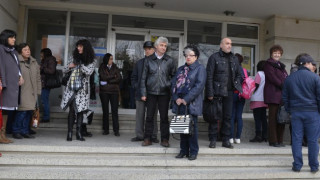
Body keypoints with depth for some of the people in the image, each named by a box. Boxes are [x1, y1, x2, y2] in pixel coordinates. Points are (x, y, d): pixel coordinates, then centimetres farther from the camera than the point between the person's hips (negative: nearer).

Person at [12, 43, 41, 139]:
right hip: (22, 91, -6)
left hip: (32, 92, 6)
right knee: (23, 110, -10)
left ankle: (25, 131, 17)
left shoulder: (34, 62, 15)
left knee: (29, 111, 6)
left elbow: (38, 78, 17)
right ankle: (16, 131, 6)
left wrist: (38, 91, 13)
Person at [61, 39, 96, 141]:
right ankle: (69, 132, 0)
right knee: (72, 110, -4)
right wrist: (69, 66, -3)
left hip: (83, 88, -2)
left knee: (80, 110, -2)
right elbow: (64, 71, 17)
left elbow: (89, 72, -13)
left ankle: (78, 133, 5)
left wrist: (79, 64, -10)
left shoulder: (92, 61, 4)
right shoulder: (76, 59, 13)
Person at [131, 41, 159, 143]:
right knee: (140, 115, 7)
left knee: (153, 116, 5)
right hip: (140, 93, 3)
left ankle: (153, 136, 14)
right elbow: (134, 77, 17)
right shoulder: (140, 63, 12)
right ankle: (139, 135, 16)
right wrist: (136, 86, 2)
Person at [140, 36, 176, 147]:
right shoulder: (149, 60, 4)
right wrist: (143, 93, 0)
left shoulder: (169, 61, 5)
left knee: (164, 116, 4)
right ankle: (148, 138, 14)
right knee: (149, 116, 4)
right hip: (151, 92, 0)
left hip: (164, 92, 0)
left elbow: (174, 76, 9)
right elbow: (144, 77, 6)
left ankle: (164, 139, 14)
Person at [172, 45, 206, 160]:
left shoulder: (200, 68, 0)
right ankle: (183, 151, 17)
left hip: (192, 103, -5)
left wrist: (186, 99, -15)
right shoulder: (181, 69, 19)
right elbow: (174, 83, 12)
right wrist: (176, 98, -4)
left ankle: (193, 152, 8)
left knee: (192, 127, -3)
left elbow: (199, 86, -11)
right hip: (180, 103, 5)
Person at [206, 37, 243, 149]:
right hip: (216, 92, -5)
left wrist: (237, 85, 2)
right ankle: (212, 140, 11)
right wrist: (210, 93, -13)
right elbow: (209, 76, -7)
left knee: (227, 116, 9)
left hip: (229, 92, 5)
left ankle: (226, 140, 18)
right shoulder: (214, 57, -2)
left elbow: (240, 74, 21)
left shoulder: (234, 59, 14)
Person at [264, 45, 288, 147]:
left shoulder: (281, 66, 25)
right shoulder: (268, 65, -1)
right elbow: (272, 78, -12)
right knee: (274, 118, -5)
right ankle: (273, 141, 0)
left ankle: (279, 140, 14)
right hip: (273, 95, -8)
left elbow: (286, 79, 22)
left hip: (282, 96, 8)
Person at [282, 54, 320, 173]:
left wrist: (289, 110, 19)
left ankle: (297, 166, 10)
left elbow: (285, 97, 11)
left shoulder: (289, 78, 8)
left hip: (295, 112, 3)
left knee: (296, 139, 6)